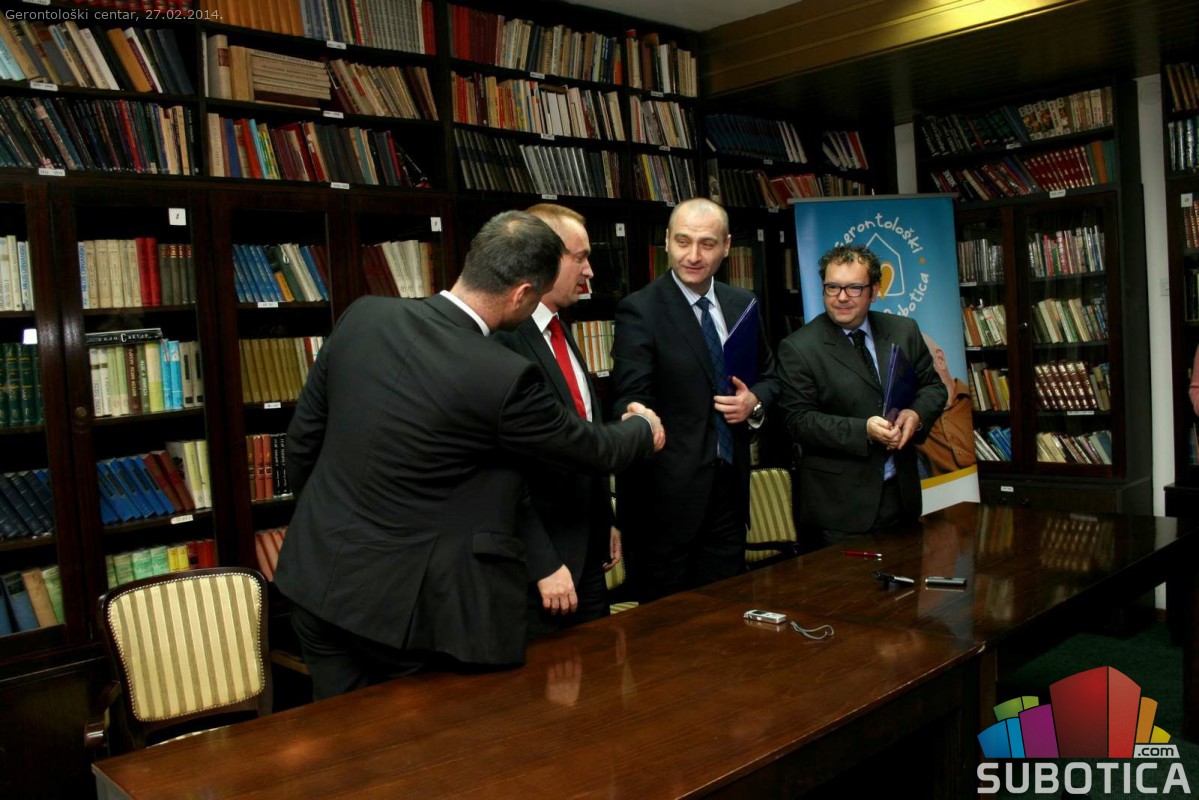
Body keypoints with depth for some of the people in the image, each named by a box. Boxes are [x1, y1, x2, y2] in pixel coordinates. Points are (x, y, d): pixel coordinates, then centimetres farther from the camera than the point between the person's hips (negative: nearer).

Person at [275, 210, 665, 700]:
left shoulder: (363, 317, -6)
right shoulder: (504, 379, -22)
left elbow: (302, 439, 4)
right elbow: (593, 450, -4)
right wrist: (645, 430, 18)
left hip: (318, 583, 6)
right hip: (401, 608, -6)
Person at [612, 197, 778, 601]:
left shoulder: (742, 304, 8)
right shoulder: (639, 310, -11)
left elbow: (768, 375, 18)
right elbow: (633, 399, -18)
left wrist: (755, 403, -4)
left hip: (729, 488, 6)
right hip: (667, 493, -5)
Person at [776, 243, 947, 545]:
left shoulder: (904, 331, 5)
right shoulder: (797, 349, -10)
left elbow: (933, 387, 11)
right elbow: (799, 420, -13)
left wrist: (917, 414, -12)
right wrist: (864, 430, -24)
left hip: (902, 493, 5)